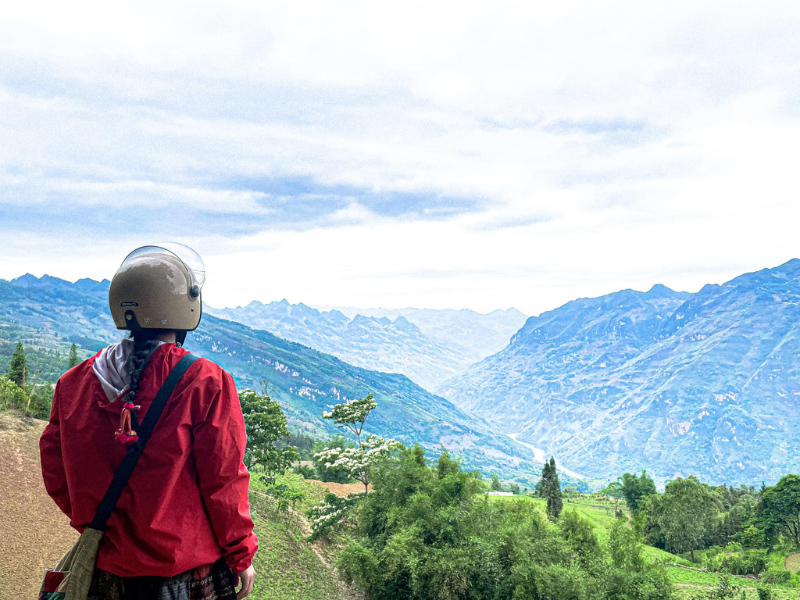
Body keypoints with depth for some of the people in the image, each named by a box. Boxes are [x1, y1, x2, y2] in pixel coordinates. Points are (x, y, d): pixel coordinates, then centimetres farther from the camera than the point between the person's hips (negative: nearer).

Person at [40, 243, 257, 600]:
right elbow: (222, 482, -14)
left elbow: (54, 469, 5)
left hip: (107, 571, 4)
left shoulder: (74, 383, -4)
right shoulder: (206, 383, -18)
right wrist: (242, 556, -1)